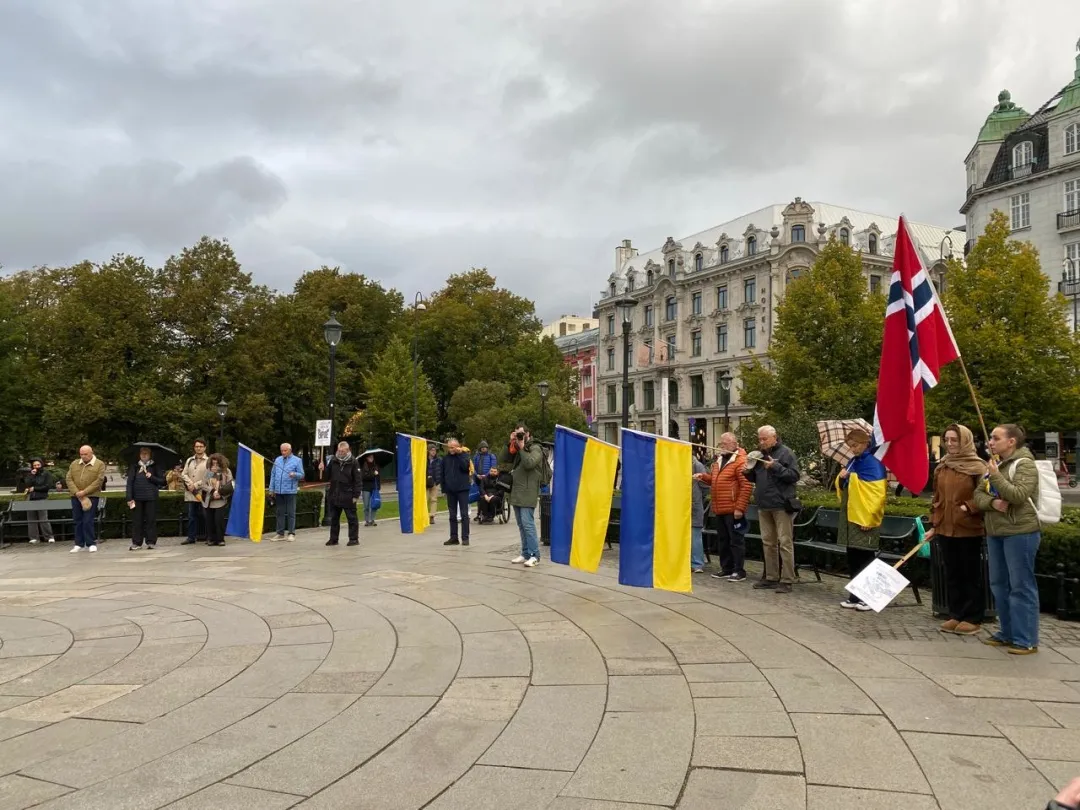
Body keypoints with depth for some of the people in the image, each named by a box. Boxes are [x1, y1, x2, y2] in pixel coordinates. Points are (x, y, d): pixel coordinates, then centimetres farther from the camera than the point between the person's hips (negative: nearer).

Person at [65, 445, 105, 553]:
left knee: (88, 521, -6)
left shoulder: (100, 464, -1)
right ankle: (79, 544, 16)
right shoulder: (74, 464, 12)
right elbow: (69, 479, 5)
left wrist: (84, 492, -15)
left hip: (91, 496, -4)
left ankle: (91, 544, 3)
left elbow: (99, 480, -9)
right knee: (78, 521, 8)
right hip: (76, 497, 4)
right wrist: (76, 492, -10)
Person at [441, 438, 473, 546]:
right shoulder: (446, 458, 7)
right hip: (450, 490, 4)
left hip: (462, 488, -4)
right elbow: (443, 474, 11)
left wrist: (459, 454, -18)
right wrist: (444, 489, 8)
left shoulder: (464, 454, -3)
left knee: (464, 514, -1)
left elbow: (465, 466, -20)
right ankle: (453, 537, 16)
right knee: (452, 515, 9)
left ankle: (465, 537, 3)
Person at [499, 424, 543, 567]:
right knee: (521, 525, 11)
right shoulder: (516, 450, 19)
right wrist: (509, 444, 4)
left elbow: (529, 463, -20)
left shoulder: (535, 448, -2)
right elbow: (502, 461, 11)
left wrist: (521, 448, -9)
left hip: (527, 493, -8)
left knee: (528, 524, -12)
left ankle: (534, 555, -8)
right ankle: (525, 553, 17)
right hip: (516, 493, 8)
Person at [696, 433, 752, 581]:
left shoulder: (740, 461, -12)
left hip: (733, 510, -9)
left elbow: (747, 486, -18)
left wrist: (740, 508, -20)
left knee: (736, 540, -1)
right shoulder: (719, 460, 16)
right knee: (722, 540, 14)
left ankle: (739, 571, 6)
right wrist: (704, 477, 8)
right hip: (719, 509, 9)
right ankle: (726, 569, 23)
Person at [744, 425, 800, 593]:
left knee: (785, 543, -6)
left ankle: (787, 580, -3)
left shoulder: (785, 453, -5)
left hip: (781, 505, -7)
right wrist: (748, 473, 4)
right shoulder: (760, 454, 16)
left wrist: (776, 467, -20)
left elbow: (794, 476, -13)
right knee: (768, 542, 12)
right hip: (764, 505, 7)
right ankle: (771, 577, 20)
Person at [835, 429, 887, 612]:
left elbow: (877, 493, -17)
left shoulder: (874, 463, -12)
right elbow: (843, 488, 22)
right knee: (852, 558, 11)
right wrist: (841, 479, -1)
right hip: (850, 516, 8)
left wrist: (868, 518, -19)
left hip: (865, 518, -8)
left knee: (865, 559, -3)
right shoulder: (852, 462, 13)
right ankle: (856, 595, 18)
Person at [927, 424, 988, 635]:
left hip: (969, 529, -6)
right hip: (945, 529, 6)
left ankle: (973, 618, 13)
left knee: (971, 574, 4)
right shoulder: (941, 468, 10)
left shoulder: (977, 467, -8)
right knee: (952, 574, 11)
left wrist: (968, 507, -21)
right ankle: (956, 615, 20)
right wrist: (933, 525, 12)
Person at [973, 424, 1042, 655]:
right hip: (995, 532, 8)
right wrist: (992, 502, -11)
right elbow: (978, 494, 8)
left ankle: (1026, 640, 2)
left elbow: (1018, 496, -23)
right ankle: (1007, 633, 23)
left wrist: (996, 476, -18)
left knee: (1021, 586, -4)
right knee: (999, 584, 13)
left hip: (1020, 532, -8)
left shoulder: (1025, 464, -9)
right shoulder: (994, 464, 14)